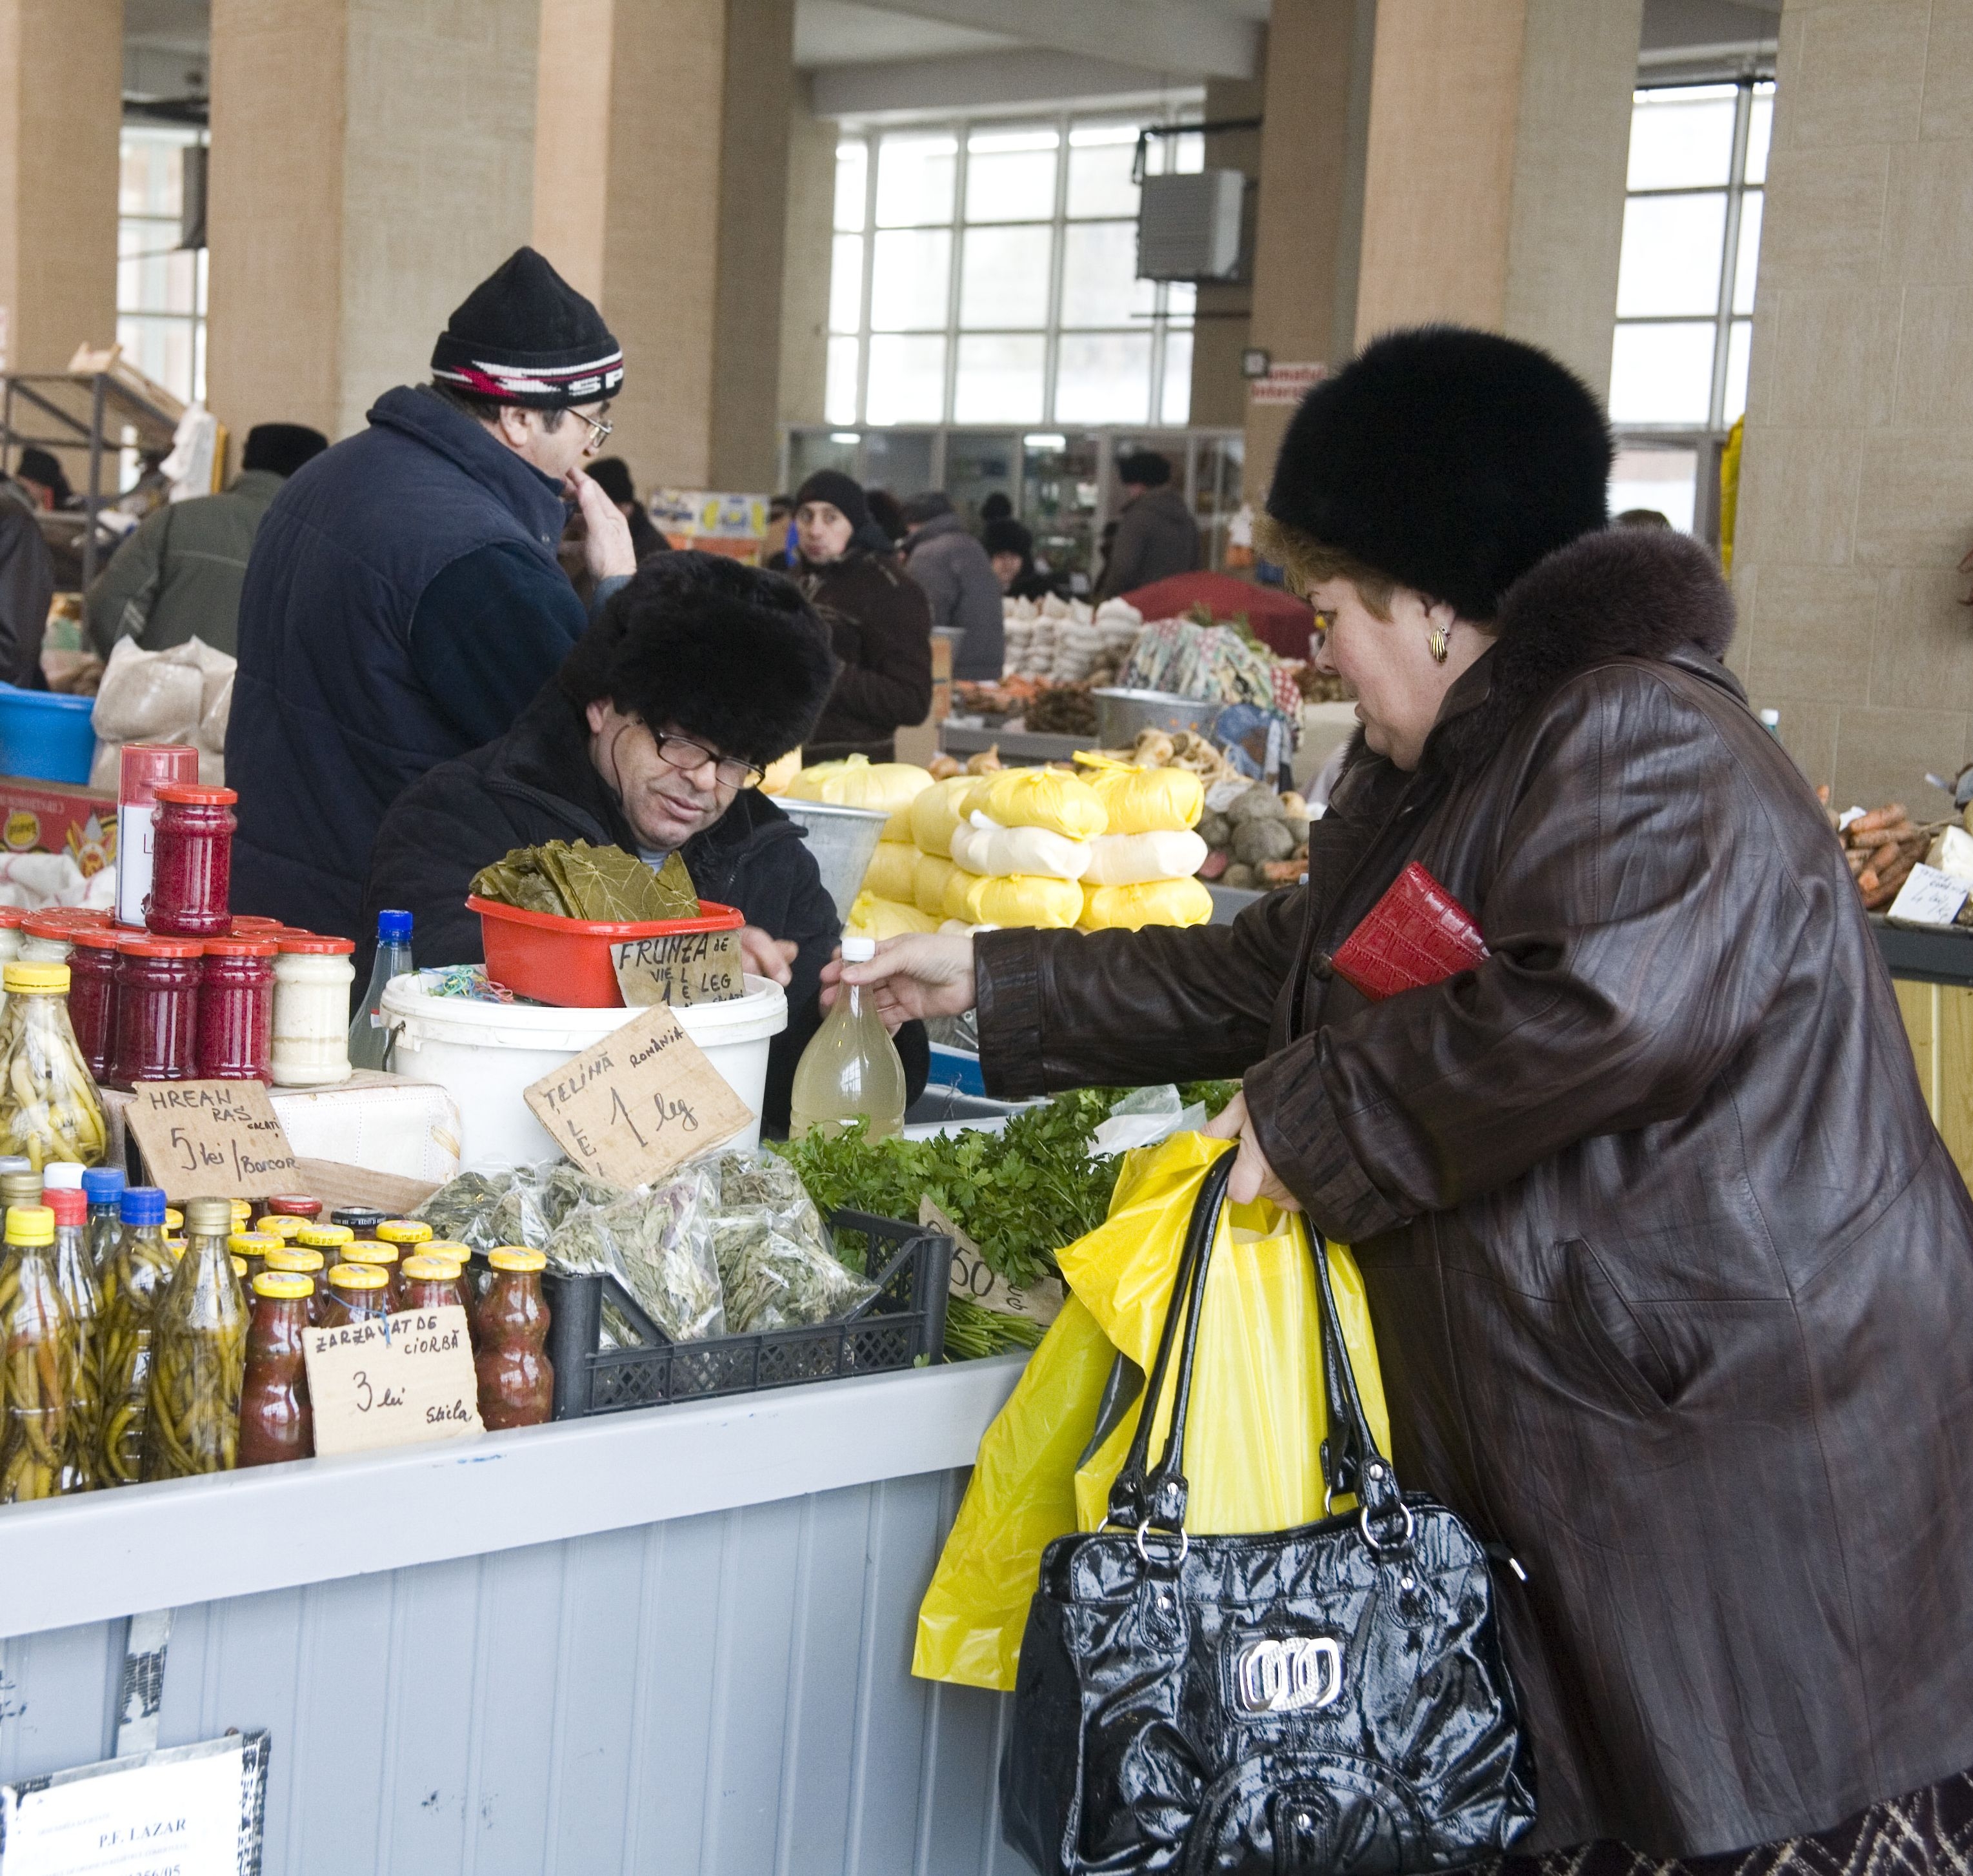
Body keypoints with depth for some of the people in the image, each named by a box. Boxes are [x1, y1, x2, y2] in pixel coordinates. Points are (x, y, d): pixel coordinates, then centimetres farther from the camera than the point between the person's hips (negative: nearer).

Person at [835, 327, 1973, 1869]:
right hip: (1560, 1450, 10)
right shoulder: (1430, 782, 17)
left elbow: (1610, 1004, -31)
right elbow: (1268, 978, 25)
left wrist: (1317, 1118, -19)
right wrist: (994, 982, 25)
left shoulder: (1643, 743, -15)